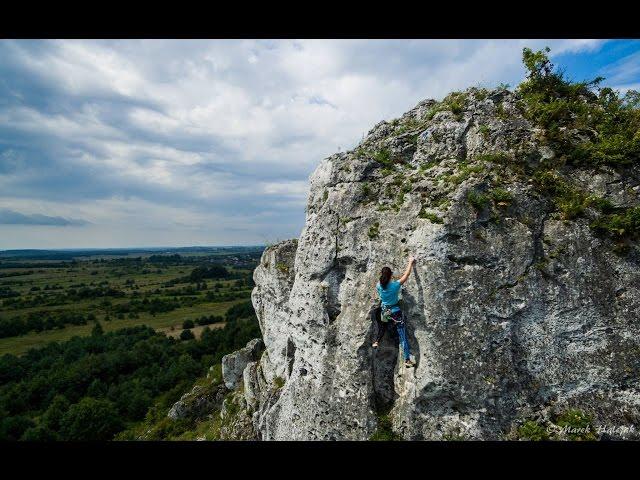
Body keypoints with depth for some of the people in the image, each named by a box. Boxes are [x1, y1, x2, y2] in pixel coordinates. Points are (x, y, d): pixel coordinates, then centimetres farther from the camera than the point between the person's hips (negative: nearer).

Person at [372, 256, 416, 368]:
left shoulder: (379, 286, -8)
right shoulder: (395, 285, -18)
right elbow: (407, 274, -9)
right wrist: (410, 262, 4)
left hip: (384, 311, 4)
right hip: (395, 312, -4)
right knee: (403, 336, 1)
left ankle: (376, 342, 26)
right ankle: (407, 360, 2)